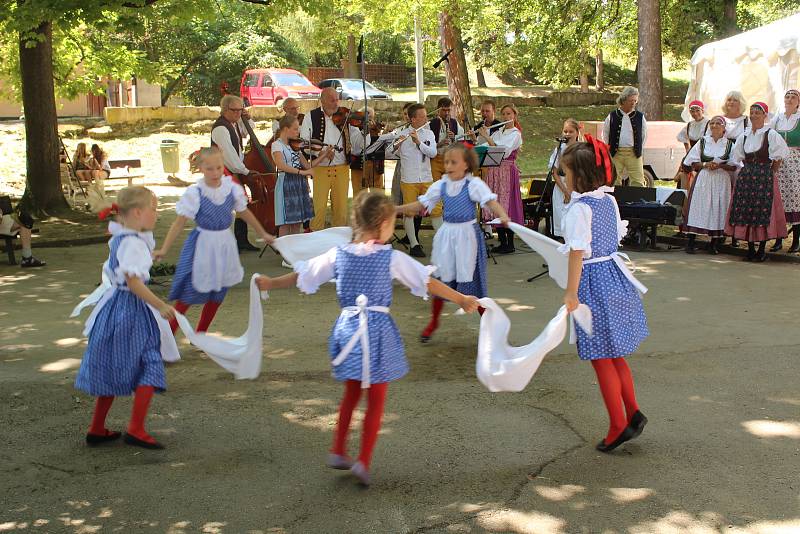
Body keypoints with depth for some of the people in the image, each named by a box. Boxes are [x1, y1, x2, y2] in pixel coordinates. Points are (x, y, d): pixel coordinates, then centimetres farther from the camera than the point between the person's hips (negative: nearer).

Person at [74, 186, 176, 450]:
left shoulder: (118, 238, 10)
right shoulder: (134, 243, -20)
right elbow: (133, 281, -27)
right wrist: (161, 306, -24)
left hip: (114, 307, 10)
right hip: (131, 311, -10)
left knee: (112, 372, 16)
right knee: (149, 368, -2)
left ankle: (97, 430, 25)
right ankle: (136, 430, -2)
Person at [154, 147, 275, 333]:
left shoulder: (232, 188, -3)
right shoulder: (194, 193, -14)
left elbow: (244, 213, 13)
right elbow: (180, 222, -14)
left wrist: (263, 234, 22)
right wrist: (163, 250, -20)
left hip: (224, 244, 5)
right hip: (202, 245, -5)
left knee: (217, 294, 12)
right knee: (190, 293, -6)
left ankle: (200, 334, 29)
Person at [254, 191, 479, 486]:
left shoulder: (338, 254, 0)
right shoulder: (392, 258, -10)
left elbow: (301, 276, 9)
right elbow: (428, 282, -7)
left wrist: (270, 283, 24)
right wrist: (461, 298, 1)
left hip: (347, 327, 4)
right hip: (378, 330, -4)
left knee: (351, 393, 22)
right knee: (376, 399, 8)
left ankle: (337, 452, 27)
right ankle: (364, 461, 7)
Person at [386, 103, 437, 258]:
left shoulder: (429, 134, 9)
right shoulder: (402, 134, -1)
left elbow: (433, 153, -5)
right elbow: (388, 153, -5)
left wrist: (418, 142, -17)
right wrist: (396, 144, -25)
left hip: (426, 178, 3)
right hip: (408, 180, -3)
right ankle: (415, 245, 6)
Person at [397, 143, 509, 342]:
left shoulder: (474, 184, -11)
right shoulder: (441, 185, 3)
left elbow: (491, 201, -23)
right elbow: (421, 204, 10)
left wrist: (503, 216, -42)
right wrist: (396, 209, 2)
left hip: (467, 234, -4)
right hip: (446, 234, 4)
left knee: (470, 280, 0)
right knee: (440, 277, 10)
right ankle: (433, 322, 28)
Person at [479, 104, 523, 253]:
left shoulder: (515, 134, -4)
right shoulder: (498, 132, 15)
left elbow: (503, 152, -19)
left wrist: (487, 137, -17)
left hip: (507, 171, -6)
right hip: (494, 171, 7)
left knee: (507, 207, -7)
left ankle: (510, 244, -2)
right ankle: (502, 242, 12)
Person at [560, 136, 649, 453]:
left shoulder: (579, 208, -19)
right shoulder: (609, 200, 5)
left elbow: (578, 252, -23)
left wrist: (571, 293, -22)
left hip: (593, 281, -8)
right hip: (614, 274, 8)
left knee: (602, 359, 3)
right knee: (615, 355, 21)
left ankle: (618, 426, 11)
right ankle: (633, 413, 27)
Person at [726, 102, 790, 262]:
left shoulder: (771, 134, -4)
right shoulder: (744, 136, 12)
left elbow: (779, 156, -7)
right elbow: (739, 157, 20)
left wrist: (770, 172, -5)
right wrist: (748, 170, 12)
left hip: (764, 178, -5)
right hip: (746, 177, 5)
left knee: (763, 211, -6)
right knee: (745, 212, 2)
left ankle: (762, 250, 0)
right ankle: (750, 249, 9)